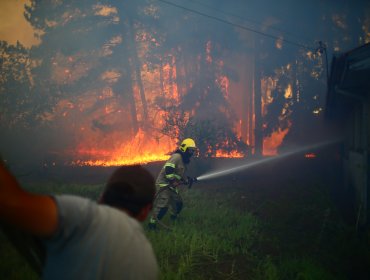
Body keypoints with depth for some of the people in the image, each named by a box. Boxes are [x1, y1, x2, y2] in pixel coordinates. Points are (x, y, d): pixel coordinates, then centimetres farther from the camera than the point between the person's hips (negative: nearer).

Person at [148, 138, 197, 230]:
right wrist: (173, 181, -28)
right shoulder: (177, 156, -16)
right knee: (163, 204, -19)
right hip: (163, 184, -10)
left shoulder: (184, 160, 15)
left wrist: (187, 179, 9)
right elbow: (168, 170, -26)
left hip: (172, 186, 10)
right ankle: (152, 222, -13)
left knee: (178, 203, 16)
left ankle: (174, 217, 41)